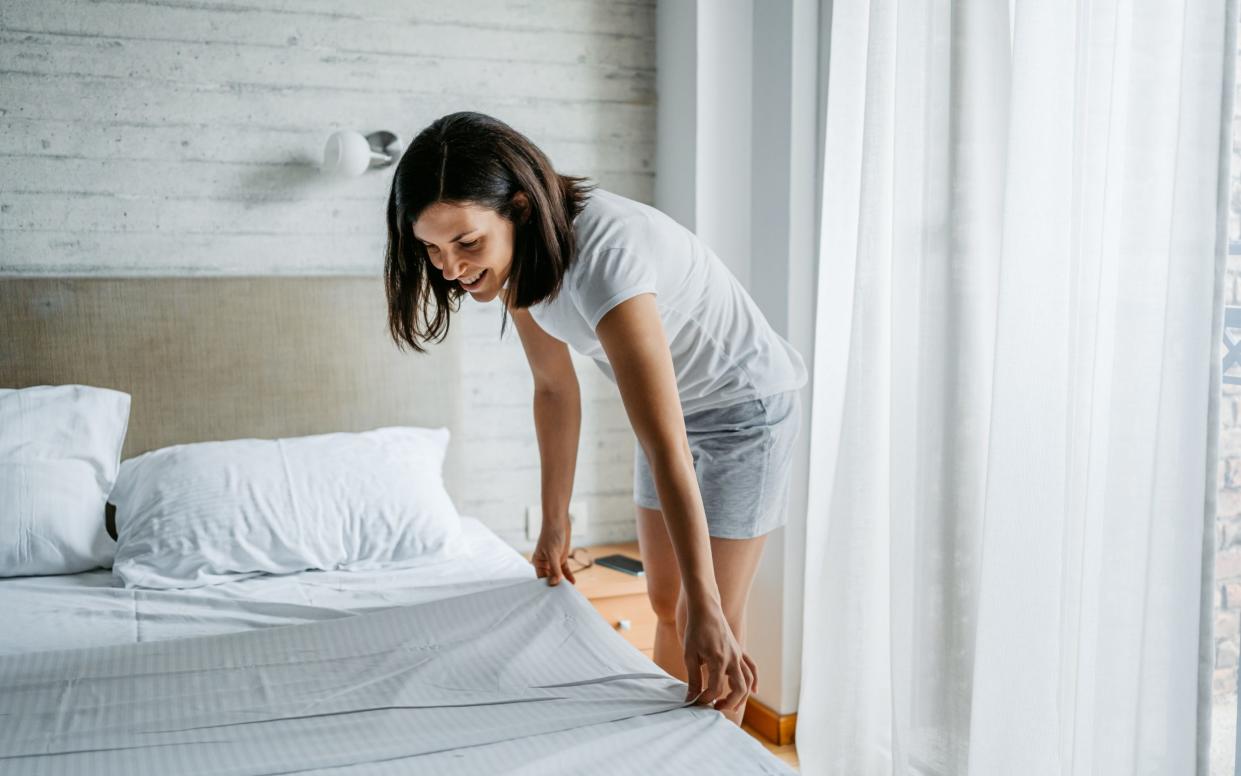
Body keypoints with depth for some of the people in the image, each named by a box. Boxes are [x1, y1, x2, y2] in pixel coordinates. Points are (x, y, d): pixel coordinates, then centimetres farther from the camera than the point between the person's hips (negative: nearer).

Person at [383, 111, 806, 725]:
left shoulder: (604, 255, -39)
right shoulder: (519, 258, -13)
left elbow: (666, 449, -40)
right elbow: (555, 389, 1)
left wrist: (706, 609, -39)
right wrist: (554, 523, 6)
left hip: (745, 405, -8)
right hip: (677, 405, 8)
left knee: (707, 624, -3)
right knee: (664, 604, 17)